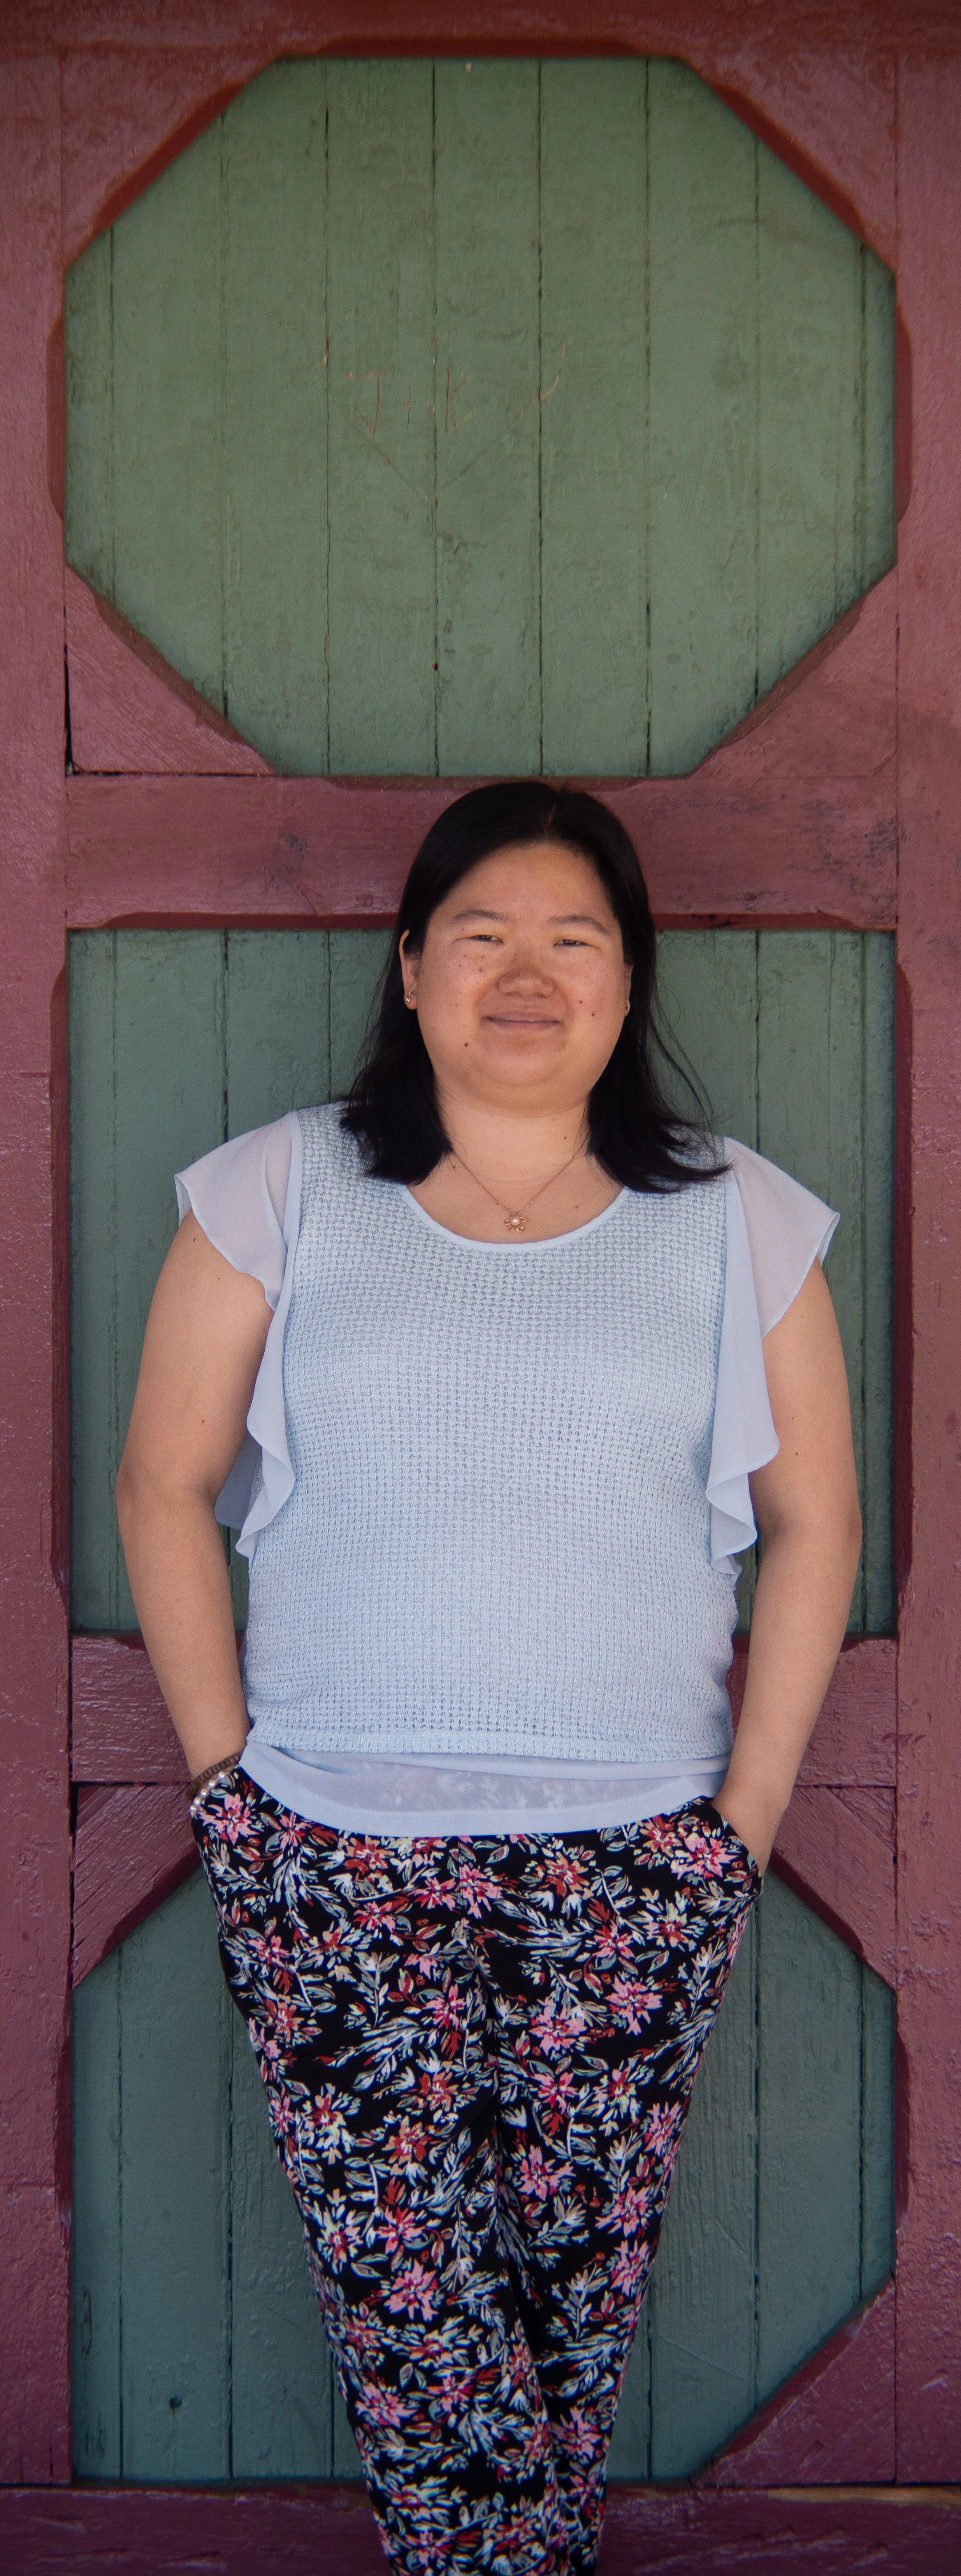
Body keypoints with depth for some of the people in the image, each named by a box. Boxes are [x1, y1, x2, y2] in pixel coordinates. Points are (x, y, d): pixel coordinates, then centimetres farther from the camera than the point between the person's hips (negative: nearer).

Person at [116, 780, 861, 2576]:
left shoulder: (737, 1221, 4)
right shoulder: (279, 1194, 1)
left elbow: (812, 1520, 6)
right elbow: (165, 1488, 3)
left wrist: (753, 1802, 1)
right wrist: (224, 1770, -2)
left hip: (639, 1856, 1)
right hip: (334, 1852, 0)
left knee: (581, 2259, 8)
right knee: (398, 2276, 1)